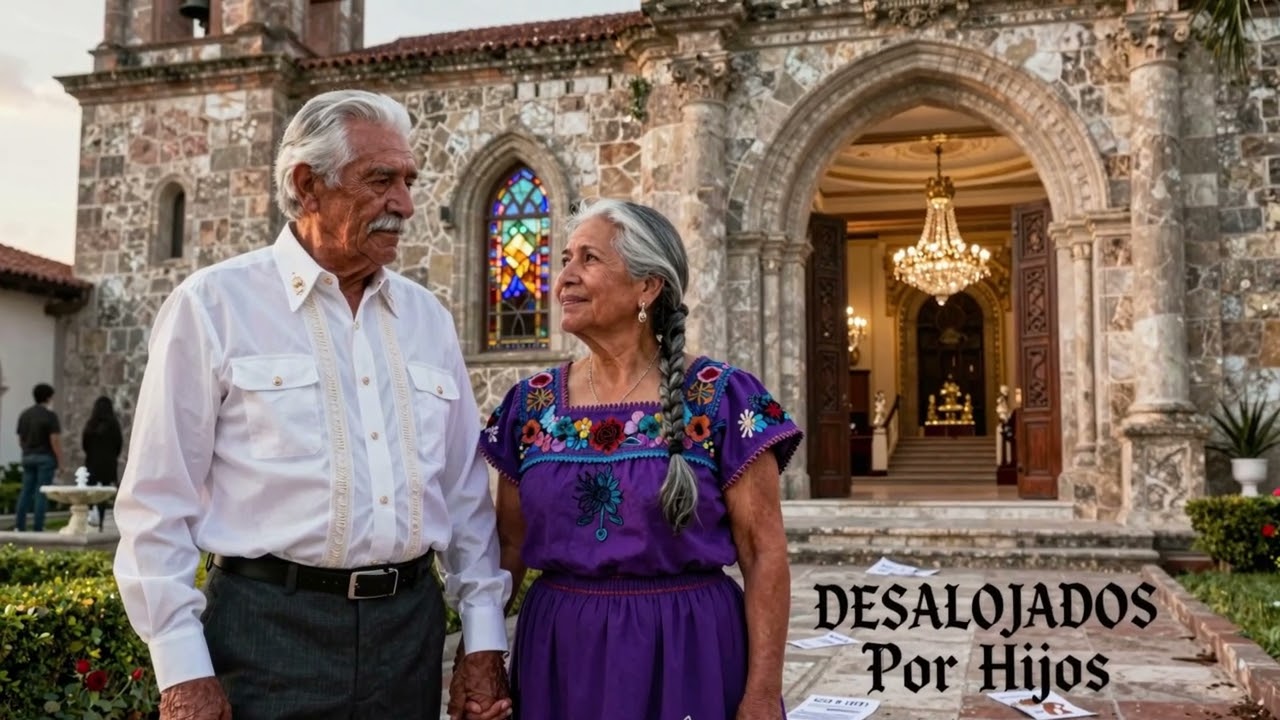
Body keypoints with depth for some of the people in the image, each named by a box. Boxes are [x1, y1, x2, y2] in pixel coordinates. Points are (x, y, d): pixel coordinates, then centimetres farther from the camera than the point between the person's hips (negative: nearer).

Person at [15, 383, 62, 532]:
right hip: (45, 458, -6)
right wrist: (60, 461, -8)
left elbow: (20, 439, 15)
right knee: (41, 492, -4)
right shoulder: (50, 415, -10)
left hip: (28, 457, 6)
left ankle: (20, 525, 6)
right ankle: (38, 528, -5)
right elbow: (55, 440, -14)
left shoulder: (24, 414, 11)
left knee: (26, 491, 9)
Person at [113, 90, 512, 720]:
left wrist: (483, 638, 7)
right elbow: (158, 502, -5)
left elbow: (465, 488, 11)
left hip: (410, 625, 5)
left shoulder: (427, 317, 9)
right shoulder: (215, 305, -5)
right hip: (269, 629, -4)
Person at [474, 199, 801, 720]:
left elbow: (764, 556, -8)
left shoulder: (722, 399, -8)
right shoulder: (532, 403, 3)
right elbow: (508, 549, 9)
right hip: (559, 653, 4)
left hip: (686, 652, -3)